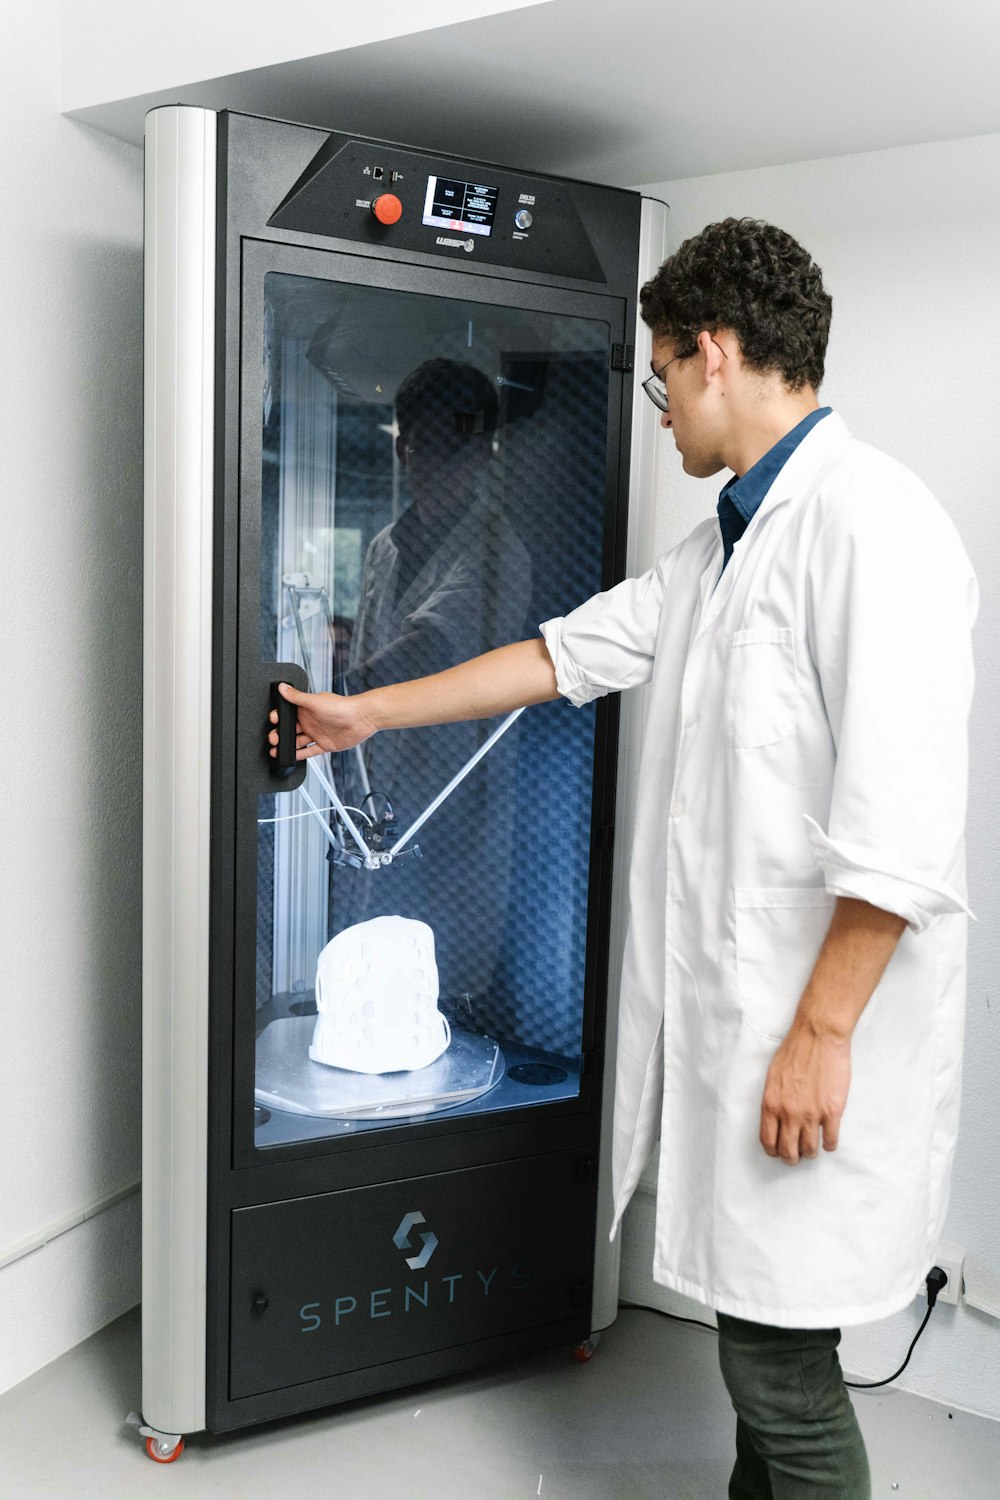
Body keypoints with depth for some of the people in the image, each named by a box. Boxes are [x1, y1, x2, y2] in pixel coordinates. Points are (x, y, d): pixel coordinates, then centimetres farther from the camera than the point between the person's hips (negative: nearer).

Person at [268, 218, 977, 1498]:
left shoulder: (871, 521, -17)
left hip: (816, 1023, -9)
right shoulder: (725, 542, 14)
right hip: (721, 999, 9)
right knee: (753, 1322, 21)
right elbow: (570, 653, 20)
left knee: (780, 1366, 4)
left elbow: (902, 827, -23)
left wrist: (819, 1036, -21)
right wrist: (367, 712, 24)